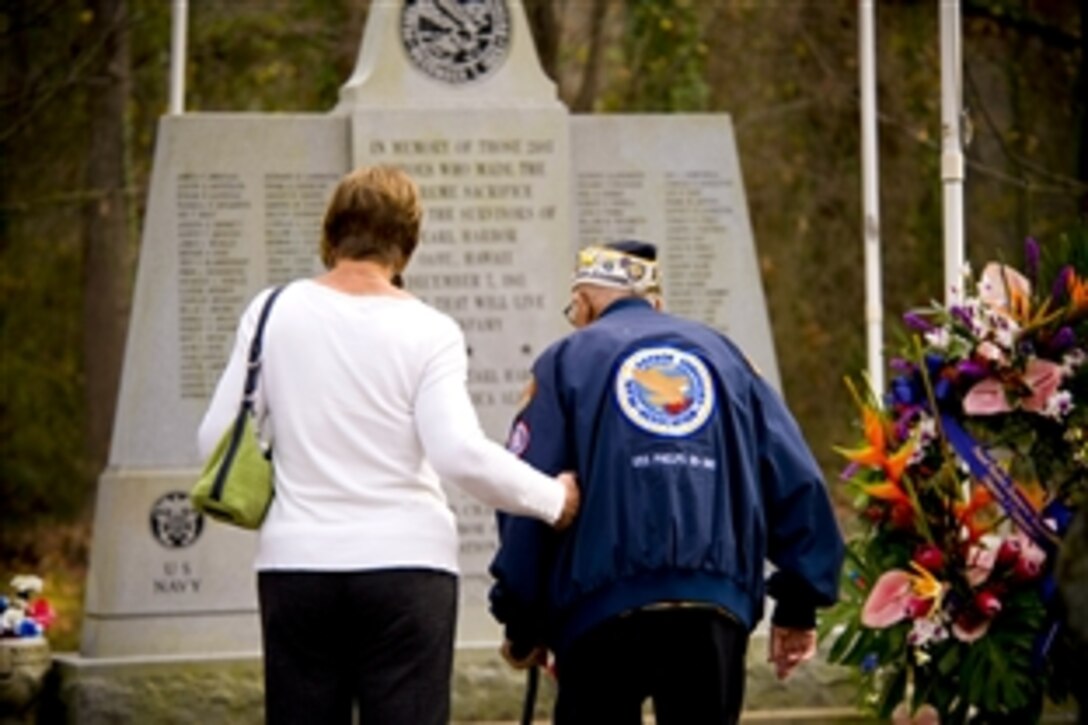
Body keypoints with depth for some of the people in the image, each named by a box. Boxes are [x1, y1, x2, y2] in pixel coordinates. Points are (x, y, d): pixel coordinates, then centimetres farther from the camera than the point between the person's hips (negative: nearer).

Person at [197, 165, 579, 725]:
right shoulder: (428, 332, -5)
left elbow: (218, 439, 4)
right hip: (406, 563, -2)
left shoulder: (274, 312, 2)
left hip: (296, 559, 2)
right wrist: (554, 499, 0)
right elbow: (461, 454, -14)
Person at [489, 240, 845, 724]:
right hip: (717, 603, 2)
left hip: (603, 606, -2)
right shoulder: (721, 354, 17)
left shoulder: (569, 359, 8)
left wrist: (521, 625, 6)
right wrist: (799, 603, 13)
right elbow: (797, 481, 10)